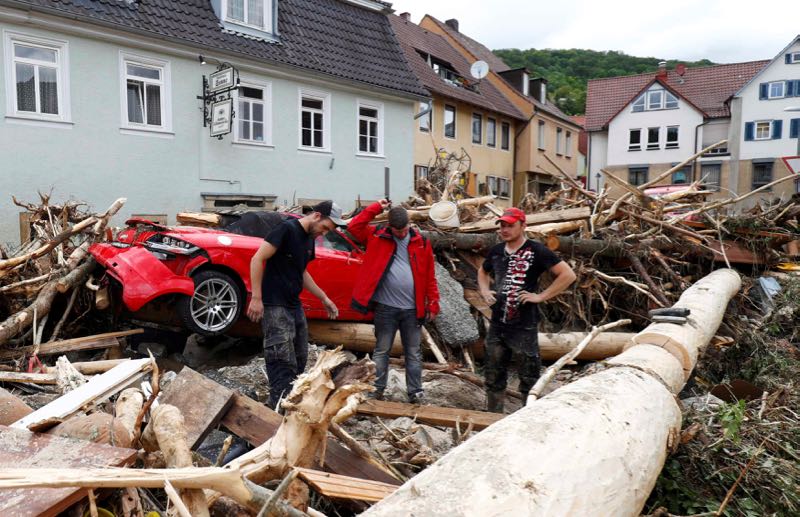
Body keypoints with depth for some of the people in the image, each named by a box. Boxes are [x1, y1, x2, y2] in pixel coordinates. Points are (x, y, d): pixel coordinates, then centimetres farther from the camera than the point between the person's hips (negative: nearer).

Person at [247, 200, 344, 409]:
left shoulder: (309, 239, 12)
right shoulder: (287, 229, -14)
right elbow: (257, 260, -17)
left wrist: (324, 298, 22)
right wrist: (256, 298, -20)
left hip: (295, 306, 9)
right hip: (275, 306, -9)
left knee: (299, 359, 15)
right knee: (283, 362, -11)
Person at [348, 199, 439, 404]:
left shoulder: (421, 243, 3)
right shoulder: (378, 237, 2)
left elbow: (430, 277, 4)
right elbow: (354, 226, -7)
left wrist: (433, 303, 0)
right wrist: (376, 208, -8)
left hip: (412, 309, 1)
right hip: (385, 307, -1)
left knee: (413, 353, 9)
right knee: (381, 351, 9)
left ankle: (415, 392, 18)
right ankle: (377, 389, 20)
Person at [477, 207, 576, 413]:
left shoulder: (536, 251, -10)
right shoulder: (496, 251, 8)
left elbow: (568, 275, -13)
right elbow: (482, 272, 28)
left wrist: (541, 296, -16)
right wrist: (485, 291, 9)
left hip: (524, 326, -6)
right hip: (497, 325, 6)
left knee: (529, 377, 4)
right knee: (493, 375, 15)